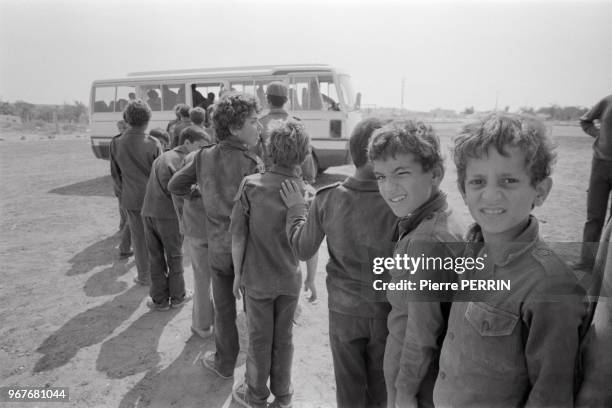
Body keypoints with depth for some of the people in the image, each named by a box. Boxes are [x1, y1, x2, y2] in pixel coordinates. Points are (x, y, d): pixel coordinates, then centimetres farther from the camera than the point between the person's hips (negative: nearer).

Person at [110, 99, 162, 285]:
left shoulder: (116, 144, -4)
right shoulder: (153, 144, -15)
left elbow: (115, 173, 6)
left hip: (131, 198, 2)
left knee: (138, 237, 12)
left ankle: (144, 275, 22)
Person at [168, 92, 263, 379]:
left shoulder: (204, 157, -6)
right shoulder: (252, 164, -21)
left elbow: (175, 186, 5)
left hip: (218, 249, 3)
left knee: (224, 309, 20)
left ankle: (225, 363, 38)